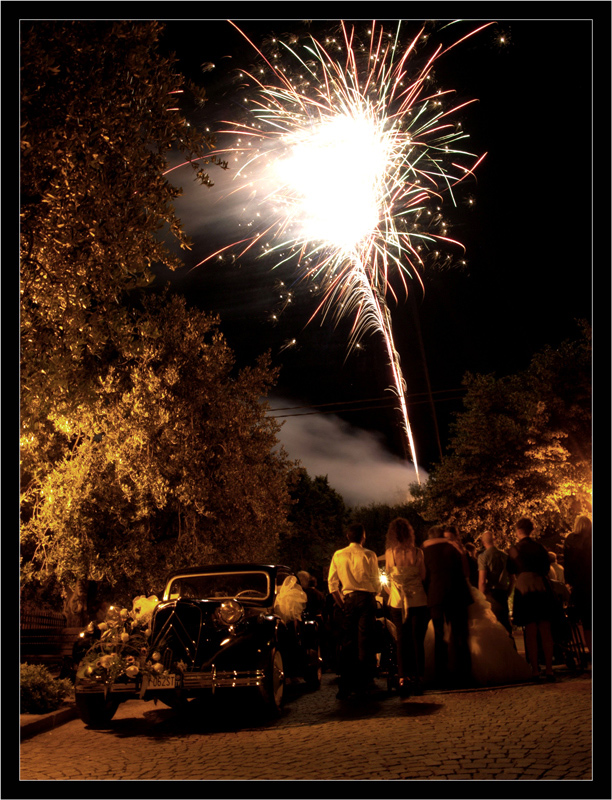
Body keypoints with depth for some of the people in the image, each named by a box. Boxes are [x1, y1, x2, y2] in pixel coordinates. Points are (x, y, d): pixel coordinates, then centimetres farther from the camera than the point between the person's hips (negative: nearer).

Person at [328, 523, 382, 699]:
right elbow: (376, 581, -2)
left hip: (349, 599, 3)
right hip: (366, 598, -3)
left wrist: (342, 603, 12)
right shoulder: (369, 555, -5)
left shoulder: (338, 555, 4)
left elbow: (332, 582, 5)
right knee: (365, 640, 4)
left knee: (347, 641, 7)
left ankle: (345, 685, 8)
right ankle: (364, 681, 7)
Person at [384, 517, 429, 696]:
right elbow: (423, 576, 3)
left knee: (402, 640, 10)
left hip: (397, 602, 1)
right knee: (418, 640, 8)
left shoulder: (389, 553, -7)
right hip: (418, 600, 0)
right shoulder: (417, 552, -7)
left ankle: (403, 679, 9)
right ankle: (418, 679, 11)